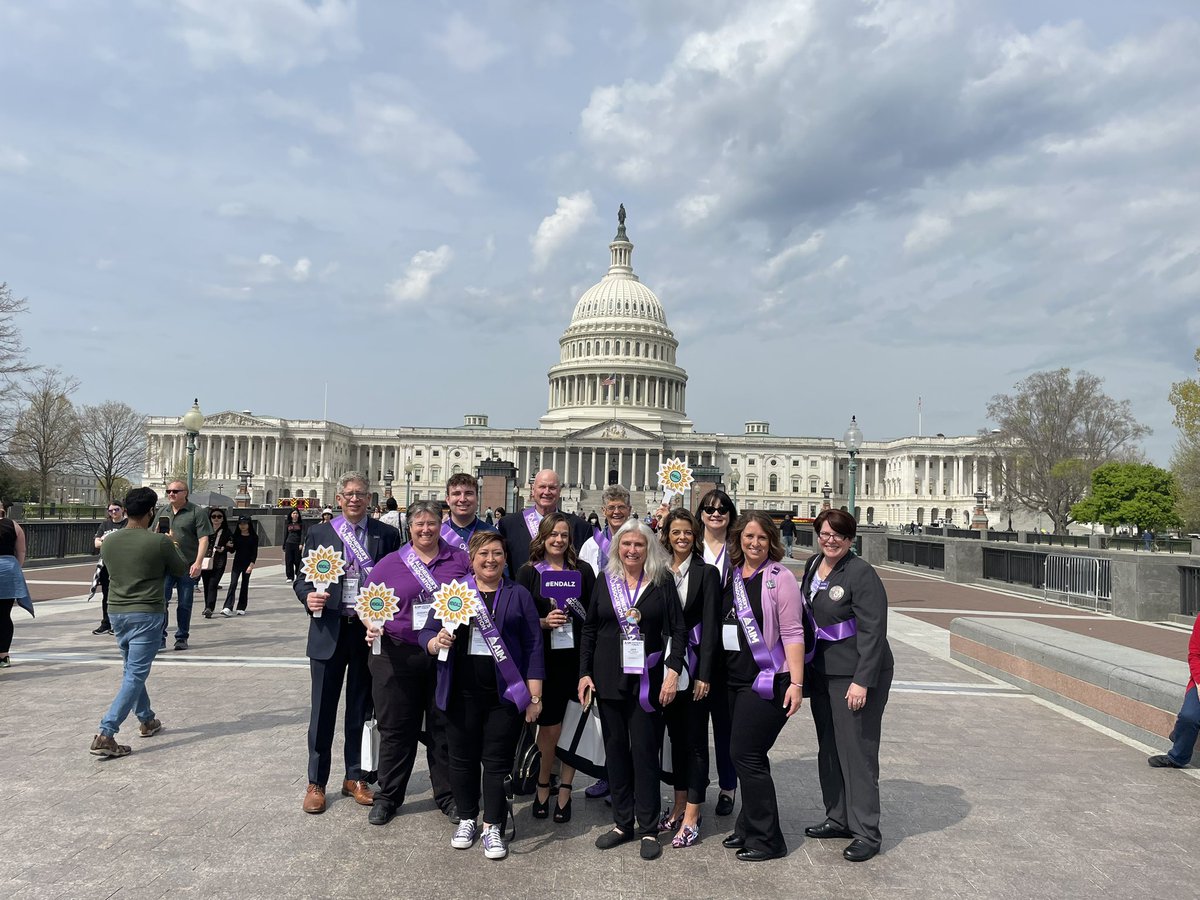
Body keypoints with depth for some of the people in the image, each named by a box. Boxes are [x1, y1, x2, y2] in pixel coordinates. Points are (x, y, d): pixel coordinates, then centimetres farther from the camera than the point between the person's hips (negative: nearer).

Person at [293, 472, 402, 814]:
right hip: (329, 630, 0)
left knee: (362, 708, 12)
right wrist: (308, 597, -17)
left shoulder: (387, 535, 1)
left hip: (370, 630, 0)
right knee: (323, 709, 7)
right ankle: (316, 782, 21)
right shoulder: (319, 534, 3)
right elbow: (302, 578, 4)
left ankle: (355, 777, 27)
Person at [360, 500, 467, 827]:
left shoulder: (460, 559, 5)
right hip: (398, 657, 0)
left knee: (445, 727, 10)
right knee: (395, 728, 9)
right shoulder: (389, 563, 5)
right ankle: (388, 796, 25)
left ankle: (447, 795, 25)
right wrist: (372, 626, -13)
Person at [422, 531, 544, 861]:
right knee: (462, 757, 11)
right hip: (461, 693, 1)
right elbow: (427, 633, 6)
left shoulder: (519, 595, 4)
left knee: (498, 760, 4)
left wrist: (534, 696, -3)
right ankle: (466, 819, 30)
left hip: (505, 694, -1)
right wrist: (437, 642, -18)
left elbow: (533, 646, 2)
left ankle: (493, 826, 19)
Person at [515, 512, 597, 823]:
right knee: (550, 727, 2)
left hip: (576, 656, 1)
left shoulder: (583, 570, 7)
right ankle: (542, 788, 25)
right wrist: (543, 622, -14)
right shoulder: (529, 572, 4)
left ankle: (565, 791, 21)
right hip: (543, 658, -1)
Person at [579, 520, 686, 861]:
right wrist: (585, 673, 4)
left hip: (647, 681, -3)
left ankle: (649, 829, 15)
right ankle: (622, 822, 24)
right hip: (609, 679, 3)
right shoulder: (605, 581, 5)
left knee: (645, 750, 1)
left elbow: (678, 630, -2)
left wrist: (673, 672, -11)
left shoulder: (662, 583, -2)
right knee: (615, 750, 10)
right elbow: (589, 630, 9)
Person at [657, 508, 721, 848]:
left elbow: (710, 625, -10)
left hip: (694, 665, -4)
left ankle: (691, 817, 8)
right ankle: (679, 805, 27)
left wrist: (704, 675, -14)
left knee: (695, 739, 2)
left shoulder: (706, 572, -6)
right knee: (676, 735, 15)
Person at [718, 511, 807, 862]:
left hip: (767, 681, -6)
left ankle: (767, 839, 10)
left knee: (746, 754, -4)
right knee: (748, 755, 15)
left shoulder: (780, 577, -9)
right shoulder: (731, 575, 8)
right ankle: (749, 827, 30)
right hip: (735, 679, 6)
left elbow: (792, 633, -13)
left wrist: (796, 682, -17)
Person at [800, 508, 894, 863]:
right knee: (828, 747, 15)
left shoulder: (861, 573, -16)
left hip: (856, 674, -8)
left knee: (857, 750, -3)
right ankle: (839, 818, 29)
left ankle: (866, 832, 8)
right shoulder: (813, 565, 8)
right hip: (821, 671, 8)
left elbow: (873, 630, -19)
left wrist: (862, 681, -23)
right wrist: (803, 668, 16)